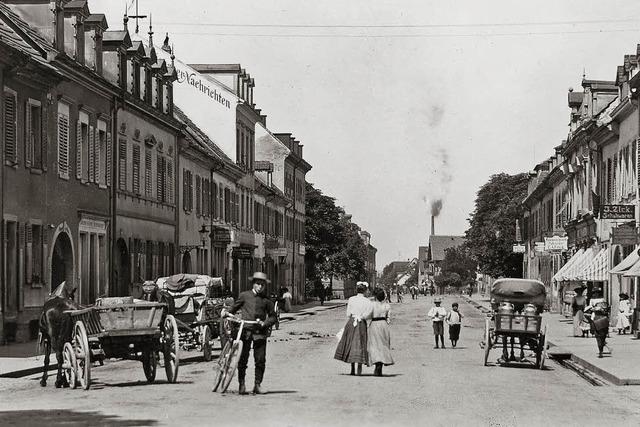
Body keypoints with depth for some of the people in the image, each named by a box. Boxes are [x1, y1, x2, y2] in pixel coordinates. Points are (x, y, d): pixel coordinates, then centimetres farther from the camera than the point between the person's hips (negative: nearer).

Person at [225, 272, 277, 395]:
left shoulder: (266, 300, 9)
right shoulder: (244, 295, 9)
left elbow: (272, 316, 11)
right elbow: (234, 307, 19)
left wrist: (265, 323, -6)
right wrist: (228, 313, 1)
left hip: (260, 332, 1)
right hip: (245, 330, -1)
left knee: (260, 360, -2)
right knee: (243, 359, -2)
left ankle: (258, 385, 8)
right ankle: (241, 384, 8)